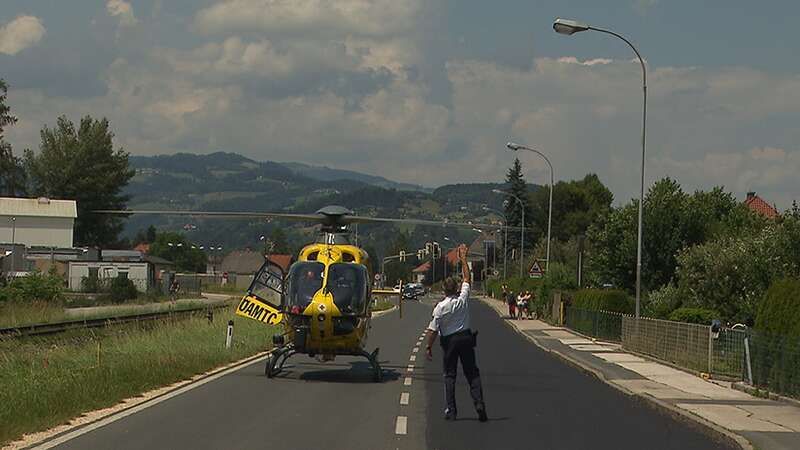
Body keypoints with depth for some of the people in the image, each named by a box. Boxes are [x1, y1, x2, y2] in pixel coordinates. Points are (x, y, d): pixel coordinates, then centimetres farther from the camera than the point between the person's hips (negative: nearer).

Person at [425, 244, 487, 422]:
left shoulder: (441, 307, -13)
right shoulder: (463, 299, -5)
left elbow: (433, 329, -11)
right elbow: (467, 278, 9)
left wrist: (429, 346, -1)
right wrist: (463, 259, 16)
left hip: (449, 341, -3)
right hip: (466, 338, 3)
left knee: (449, 375, 4)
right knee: (472, 373, 7)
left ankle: (451, 410, -1)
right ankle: (479, 404, -5)